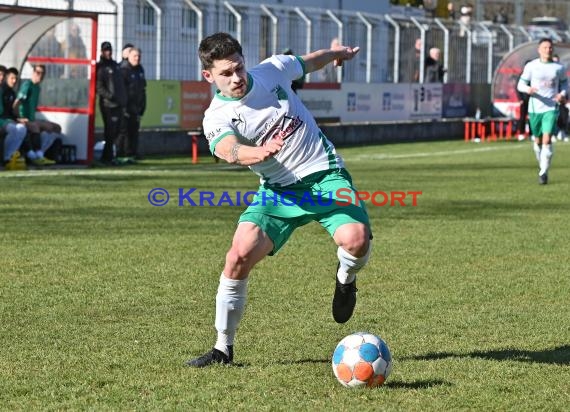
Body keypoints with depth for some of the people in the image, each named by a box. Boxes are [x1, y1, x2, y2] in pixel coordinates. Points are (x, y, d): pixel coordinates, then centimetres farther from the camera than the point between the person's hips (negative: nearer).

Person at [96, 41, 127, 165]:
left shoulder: (115, 65, 17)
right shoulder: (100, 67, -6)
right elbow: (99, 87, -14)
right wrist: (110, 96, -19)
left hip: (119, 104, 7)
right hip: (107, 104, -7)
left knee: (115, 132, 8)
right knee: (110, 131, -7)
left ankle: (107, 156, 16)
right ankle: (108, 157, -1)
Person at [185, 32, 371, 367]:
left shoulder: (273, 69, -3)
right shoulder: (217, 117, -11)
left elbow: (308, 62, 20)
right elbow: (227, 150, -35)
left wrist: (338, 53, 39)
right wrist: (258, 152, -57)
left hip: (326, 174, 0)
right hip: (279, 189, 0)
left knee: (356, 239, -27)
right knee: (239, 257, -17)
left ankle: (346, 280, 12)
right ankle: (223, 348, 1)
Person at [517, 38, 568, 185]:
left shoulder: (559, 68, 2)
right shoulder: (531, 66, -1)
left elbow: (564, 82, 17)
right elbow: (521, 84, 1)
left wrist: (562, 94, -3)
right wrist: (528, 89, -22)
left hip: (551, 108, -1)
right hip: (535, 108, 1)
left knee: (547, 140, -15)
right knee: (538, 140, 11)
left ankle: (543, 173, -11)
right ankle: (542, 165, 36)